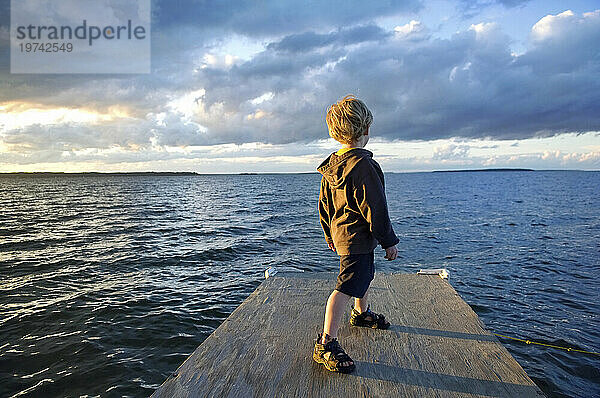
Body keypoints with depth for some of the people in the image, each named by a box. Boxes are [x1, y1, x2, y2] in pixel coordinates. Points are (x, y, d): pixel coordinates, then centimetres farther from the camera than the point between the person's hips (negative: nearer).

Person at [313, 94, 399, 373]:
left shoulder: (331, 165, 5)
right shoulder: (363, 165, -22)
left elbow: (324, 204, 12)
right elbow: (375, 209, -21)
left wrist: (330, 234, 22)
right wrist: (389, 242, -11)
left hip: (340, 233, 10)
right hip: (358, 238, -10)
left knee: (365, 274, 28)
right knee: (347, 287, -9)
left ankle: (362, 313, 50)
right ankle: (326, 344, -6)